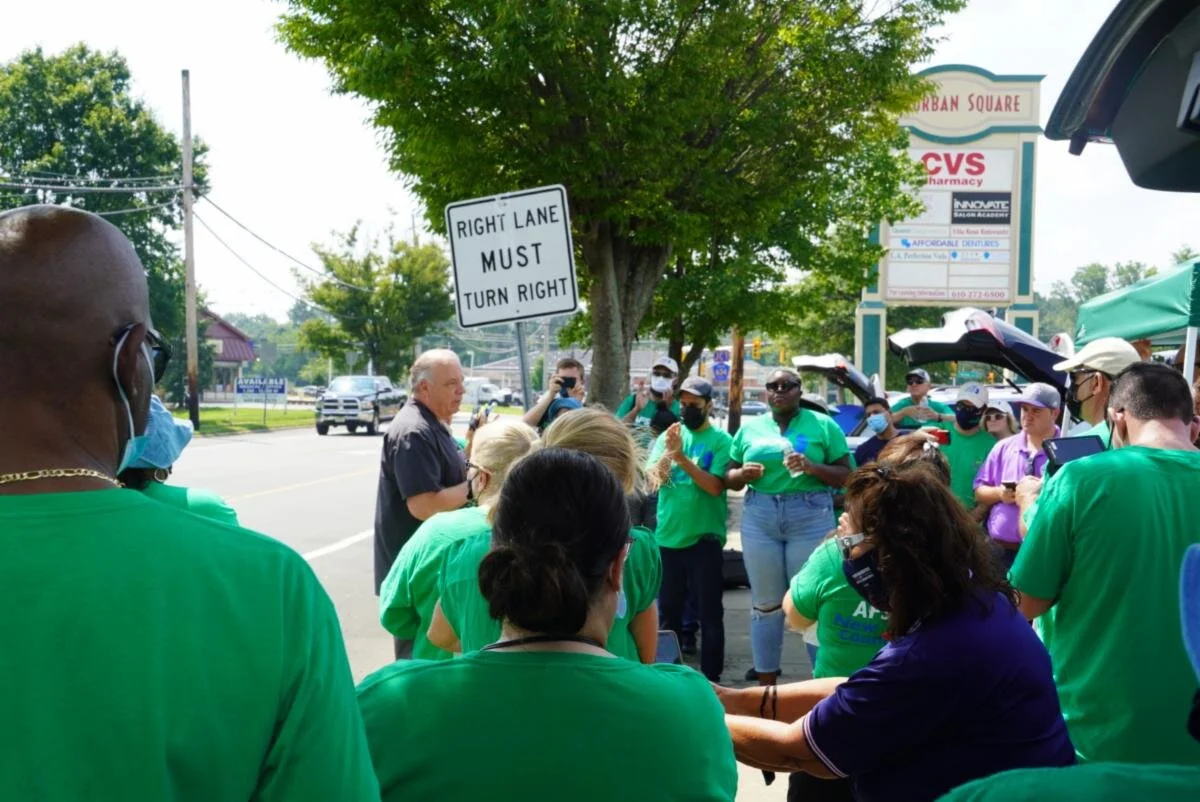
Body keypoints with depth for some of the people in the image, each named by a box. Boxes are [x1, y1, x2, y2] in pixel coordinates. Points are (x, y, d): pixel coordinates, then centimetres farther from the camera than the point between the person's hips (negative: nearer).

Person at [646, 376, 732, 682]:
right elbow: (651, 479, -4)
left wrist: (682, 457, -20)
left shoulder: (721, 440, -5)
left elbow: (715, 486, -15)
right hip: (667, 536, 4)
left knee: (709, 612, 2)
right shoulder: (668, 436, 6)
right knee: (668, 610, 14)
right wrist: (668, 452, -20)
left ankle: (711, 678, 9)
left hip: (704, 538, -4)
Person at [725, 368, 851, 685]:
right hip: (759, 518, 3)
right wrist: (743, 474, -8)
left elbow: (846, 476, 1)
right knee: (765, 604, 8)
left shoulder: (823, 425, 3)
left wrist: (812, 467, -16)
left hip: (811, 517, -3)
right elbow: (729, 479, 15)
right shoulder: (750, 428, 12)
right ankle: (766, 685, 17)